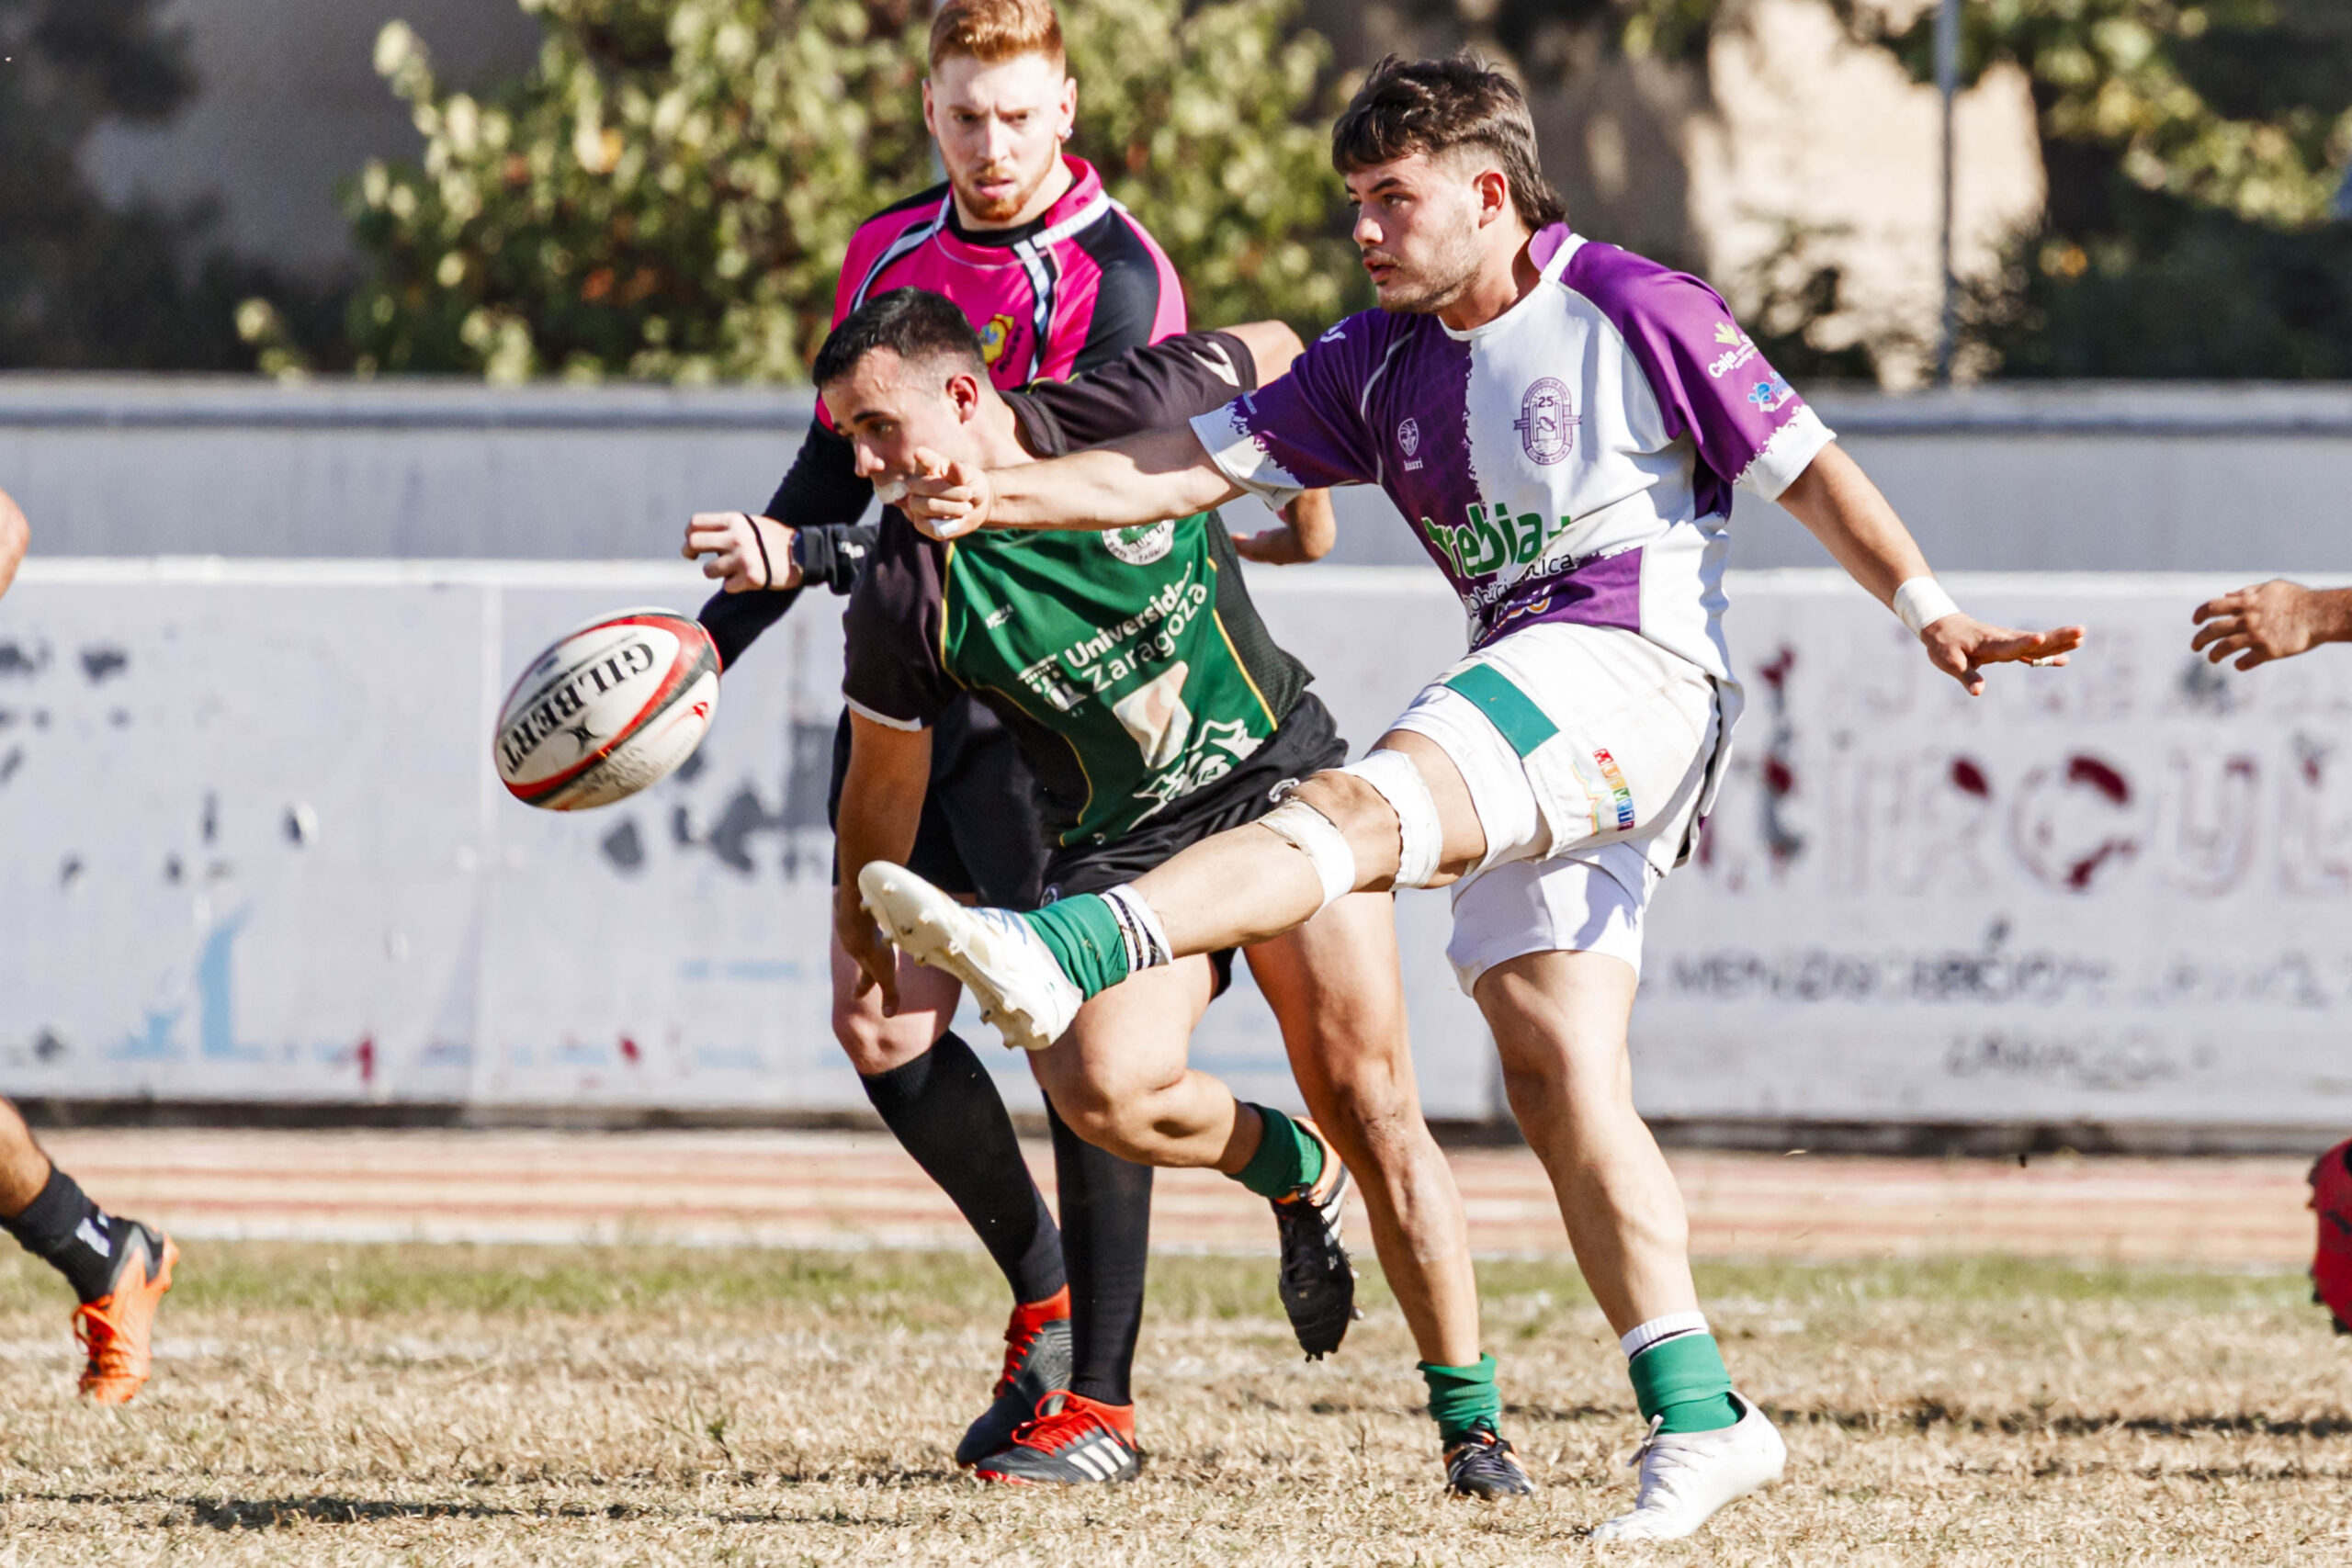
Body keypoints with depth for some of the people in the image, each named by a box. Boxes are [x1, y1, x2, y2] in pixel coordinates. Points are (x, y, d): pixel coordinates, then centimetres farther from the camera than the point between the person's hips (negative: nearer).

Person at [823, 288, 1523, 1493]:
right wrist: (867, 929, 15)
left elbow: (1272, 355, 7)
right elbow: (885, 782, 4)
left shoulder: (1138, 411, -15)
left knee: (1369, 1104, -9)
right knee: (1105, 1087, -27)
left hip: (1283, 773, 0)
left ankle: (1472, 1424, 0)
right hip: (1120, 849, 0)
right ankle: (1291, 1173, 7)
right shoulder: (905, 596, -14)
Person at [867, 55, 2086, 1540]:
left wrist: (1931, 616, -7)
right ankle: (1698, 1416, 2)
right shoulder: (1382, 363, 16)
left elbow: (1804, 465, 2)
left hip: (1635, 670, -8)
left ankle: (1060, 955, -50)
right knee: (1557, 1081, 0)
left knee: (1361, 807, -29)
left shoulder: (1635, 312, -1)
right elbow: (1197, 464, 9)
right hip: (1530, 737, 8)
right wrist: (1000, 495, -5)